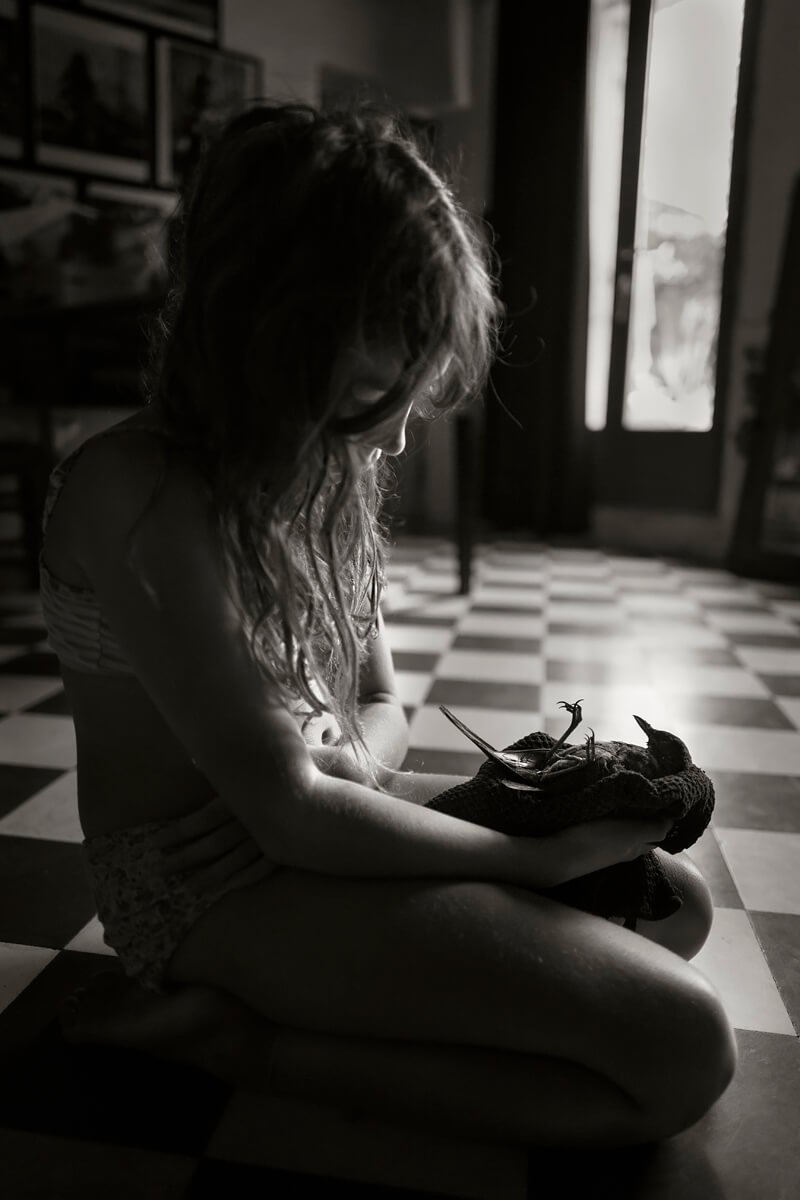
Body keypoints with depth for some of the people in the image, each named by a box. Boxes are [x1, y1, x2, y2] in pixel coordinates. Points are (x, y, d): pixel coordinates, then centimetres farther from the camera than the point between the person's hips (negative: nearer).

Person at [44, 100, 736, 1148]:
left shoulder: (327, 472, 5)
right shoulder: (138, 493, -22)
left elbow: (380, 705, 9)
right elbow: (288, 812, -23)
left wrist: (352, 765, -15)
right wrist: (541, 855, -15)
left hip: (323, 811, 9)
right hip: (214, 882, -8)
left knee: (677, 904, 7)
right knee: (684, 1050, -16)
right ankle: (222, 1034, -8)